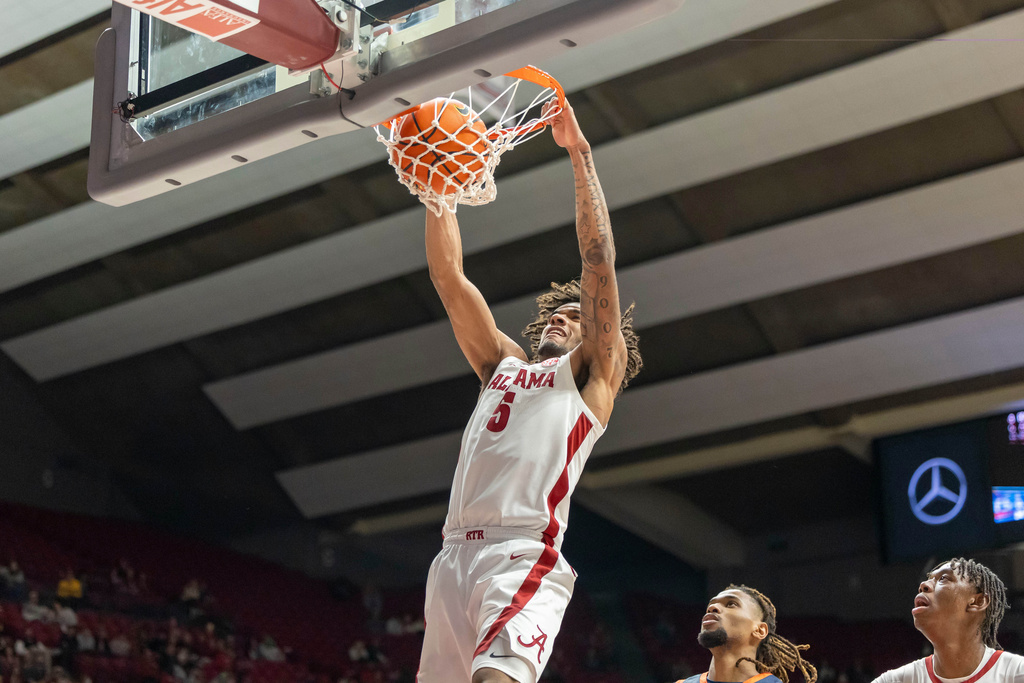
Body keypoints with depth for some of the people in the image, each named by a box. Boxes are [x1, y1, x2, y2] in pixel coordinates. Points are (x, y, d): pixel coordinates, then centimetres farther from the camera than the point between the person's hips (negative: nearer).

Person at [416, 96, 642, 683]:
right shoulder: (504, 365, 28)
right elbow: (450, 280, 24)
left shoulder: (591, 373, 14)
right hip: (454, 557, 6)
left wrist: (581, 155, 4)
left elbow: (599, 264, 5)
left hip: (525, 557, -6)